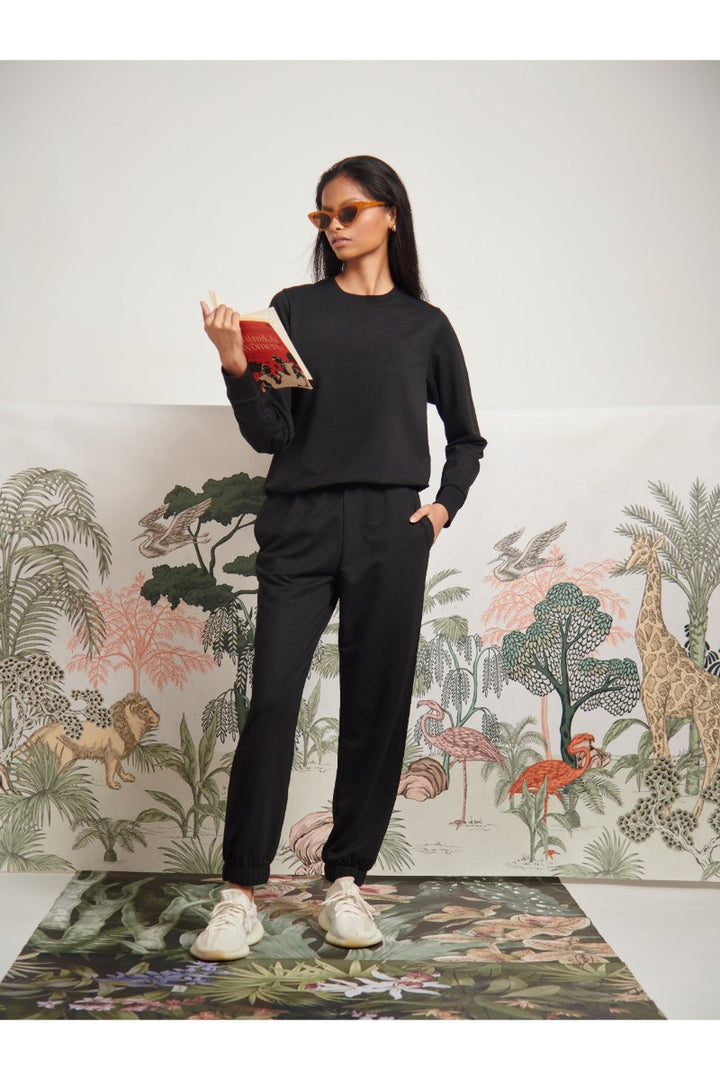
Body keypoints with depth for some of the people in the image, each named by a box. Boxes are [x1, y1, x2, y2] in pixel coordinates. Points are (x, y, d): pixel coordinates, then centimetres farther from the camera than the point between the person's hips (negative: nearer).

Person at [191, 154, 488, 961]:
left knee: (375, 705, 3)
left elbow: (466, 437, 20)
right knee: (272, 696, -8)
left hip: (389, 532, 1)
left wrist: (444, 506, 6)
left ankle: (346, 880, 17)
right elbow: (269, 435, 0)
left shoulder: (424, 325, 11)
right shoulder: (293, 310, 8)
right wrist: (236, 369, -14)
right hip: (299, 527, -1)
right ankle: (240, 894, 0)